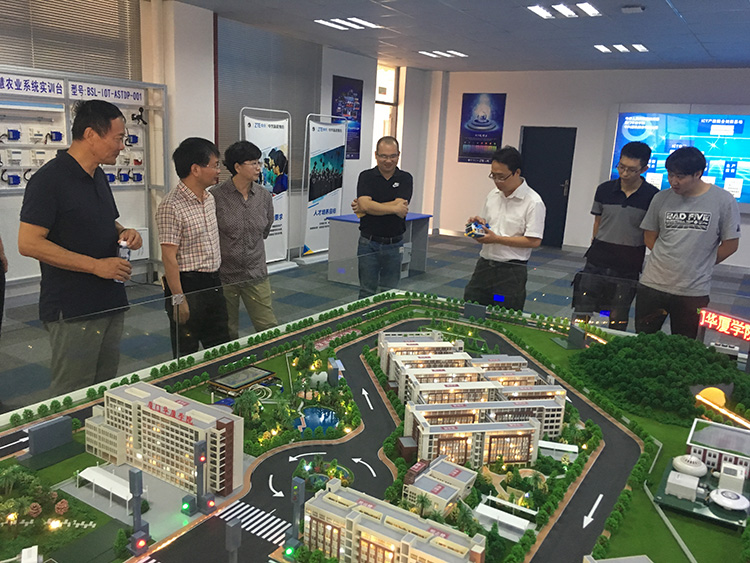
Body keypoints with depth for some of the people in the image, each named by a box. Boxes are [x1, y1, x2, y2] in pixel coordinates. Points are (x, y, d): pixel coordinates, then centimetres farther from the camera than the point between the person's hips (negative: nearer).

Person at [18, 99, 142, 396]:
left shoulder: (98, 176, 13)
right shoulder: (49, 178, -13)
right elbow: (29, 243, -18)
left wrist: (125, 233, 3)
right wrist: (96, 265, -20)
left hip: (110, 303, 8)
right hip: (73, 312, -8)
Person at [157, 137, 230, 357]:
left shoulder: (210, 198, 10)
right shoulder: (171, 206, -17)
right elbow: (169, 257, -19)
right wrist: (178, 299, -20)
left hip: (213, 284, 8)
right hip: (188, 286, -8)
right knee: (186, 356, 5)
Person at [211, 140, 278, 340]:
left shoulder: (264, 196, 3)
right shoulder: (216, 196, -10)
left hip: (256, 275, 3)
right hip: (223, 276, -3)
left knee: (269, 328, 3)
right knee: (227, 334, 10)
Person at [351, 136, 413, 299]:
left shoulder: (405, 178, 1)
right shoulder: (366, 176, 1)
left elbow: (401, 209, -14)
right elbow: (365, 204, -16)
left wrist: (366, 208, -13)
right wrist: (394, 208, -15)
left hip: (394, 245, 1)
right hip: (369, 244, -1)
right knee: (367, 293, 4)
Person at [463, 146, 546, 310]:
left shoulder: (533, 202, -13)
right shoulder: (493, 195, 8)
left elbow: (534, 241, -17)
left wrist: (496, 239, -20)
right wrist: (478, 223, -3)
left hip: (511, 272, -6)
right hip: (484, 265, 6)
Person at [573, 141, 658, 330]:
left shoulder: (652, 196, -6)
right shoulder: (604, 190, 2)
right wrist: (596, 250, 12)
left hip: (628, 269, -2)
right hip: (596, 264, 2)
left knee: (618, 321, 9)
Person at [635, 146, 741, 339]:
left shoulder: (724, 201, -5)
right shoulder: (661, 198, 2)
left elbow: (730, 245, 1)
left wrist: (699, 265, 3)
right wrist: (670, 261, 3)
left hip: (693, 291, -2)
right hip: (652, 284, 2)